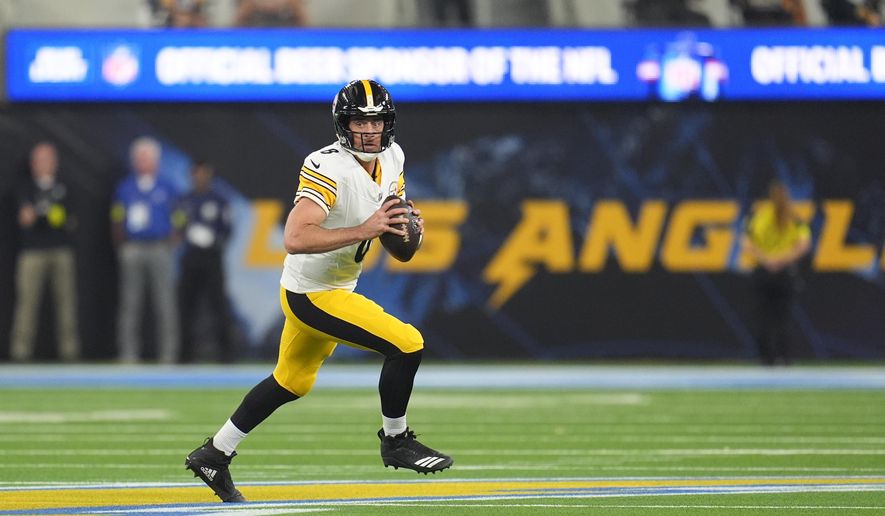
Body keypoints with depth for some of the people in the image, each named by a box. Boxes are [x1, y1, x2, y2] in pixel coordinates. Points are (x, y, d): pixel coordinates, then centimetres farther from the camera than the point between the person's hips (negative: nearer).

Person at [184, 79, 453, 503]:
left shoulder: (392, 157, 0)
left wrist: (407, 224, -5)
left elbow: (389, 212, 19)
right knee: (407, 344, -17)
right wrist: (363, 231, -40)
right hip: (312, 294, -10)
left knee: (292, 382, 23)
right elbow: (295, 239, -36)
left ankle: (215, 454, 35)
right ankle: (396, 440, 2)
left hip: (336, 288, 10)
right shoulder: (328, 168, -27)